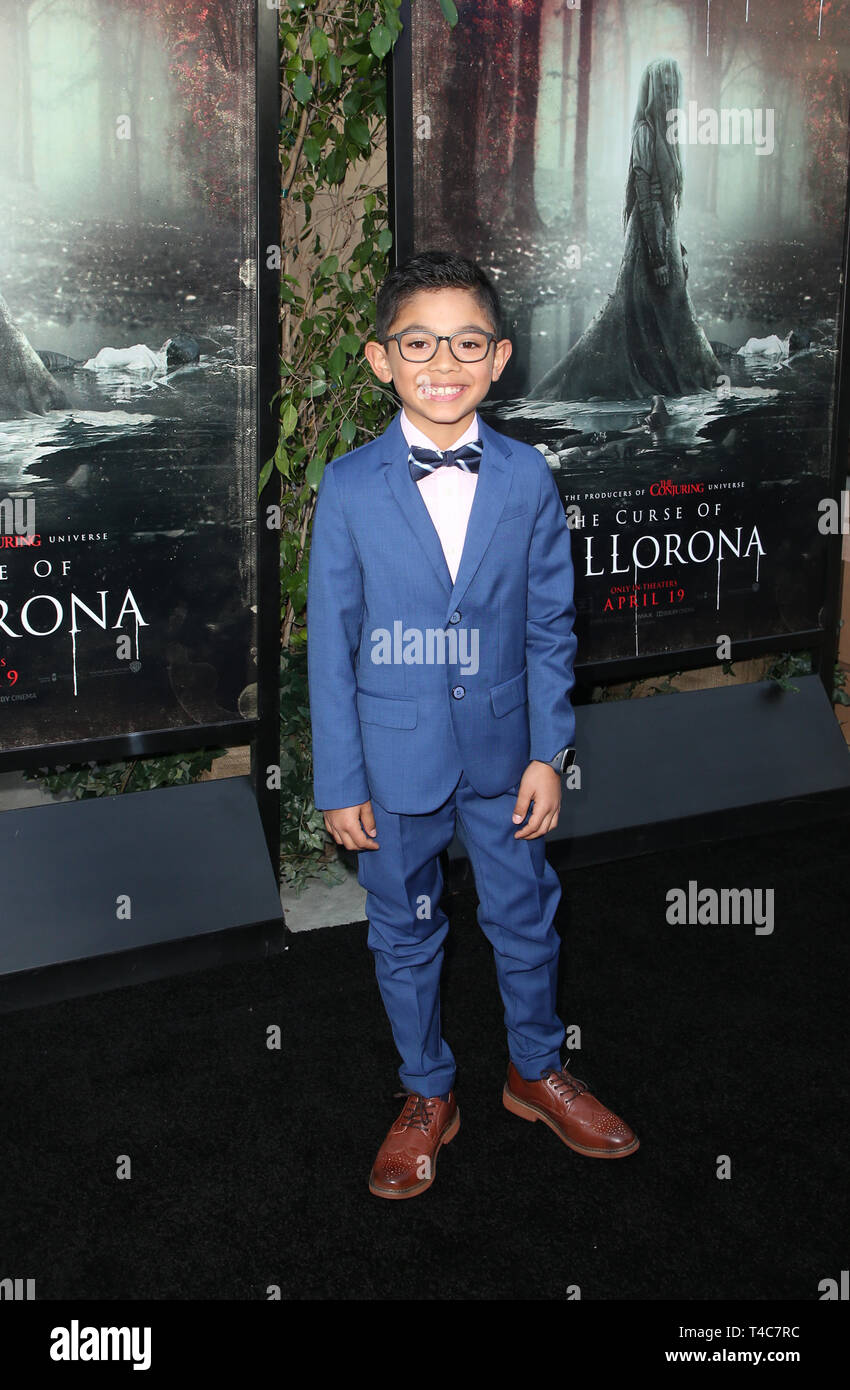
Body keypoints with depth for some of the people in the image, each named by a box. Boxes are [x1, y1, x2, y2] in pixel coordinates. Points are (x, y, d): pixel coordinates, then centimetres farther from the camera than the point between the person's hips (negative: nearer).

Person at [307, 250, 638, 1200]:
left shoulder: (527, 477, -5)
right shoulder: (349, 487, -10)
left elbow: (550, 625, 1)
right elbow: (330, 641, -6)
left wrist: (548, 753, -2)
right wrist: (338, 781, -6)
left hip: (504, 750, 2)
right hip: (394, 757, -1)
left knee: (526, 917, 16)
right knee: (404, 934, 13)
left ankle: (537, 1070, 41)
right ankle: (427, 1097, 35)